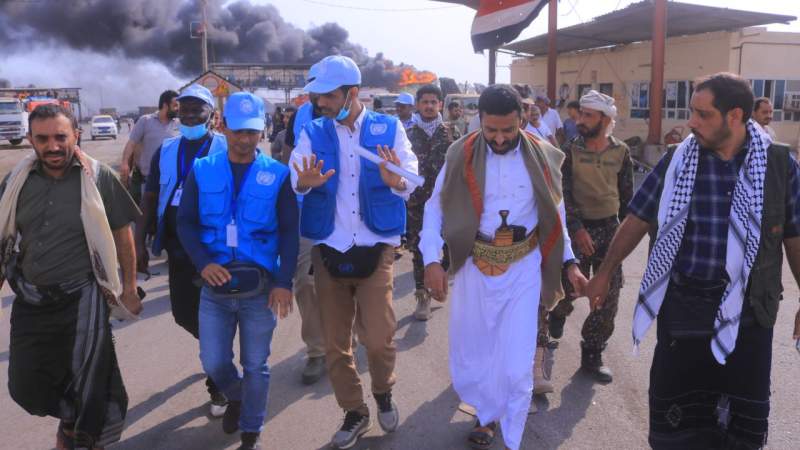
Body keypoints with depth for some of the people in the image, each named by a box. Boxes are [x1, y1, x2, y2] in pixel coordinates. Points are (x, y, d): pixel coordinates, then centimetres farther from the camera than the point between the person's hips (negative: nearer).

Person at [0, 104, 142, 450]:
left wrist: (129, 287, 0)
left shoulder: (99, 178, -10)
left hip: (82, 300, -4)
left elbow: (122, 234, -2)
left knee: (87, 388, 6)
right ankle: (72, 418, 45)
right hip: (29, 301, 4)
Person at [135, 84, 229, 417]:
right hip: (178, 250, 5)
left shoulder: (227, 149, -5)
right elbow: (150, 199, 8)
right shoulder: (166, 150, 7)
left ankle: (218, 384, 21)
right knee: (184, 314, 13)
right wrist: (139, 242, 3)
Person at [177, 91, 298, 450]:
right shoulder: (202, 171, 1)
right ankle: (235, 397, 42)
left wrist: (284, 282, -11)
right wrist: (203, 263, -13)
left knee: (255, 365, 9)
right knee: (213, 362, 8)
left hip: (260, 287, -1)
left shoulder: (278, 175, -3)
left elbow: (289, 232, -3)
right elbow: (186, 223, 3)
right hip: (214, 286, 2)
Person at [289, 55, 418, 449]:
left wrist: (396, 181, -32)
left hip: (376, 247, -2)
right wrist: (306, 182, -32)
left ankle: (383, 392, 28)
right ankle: (355, 412, 31)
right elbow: (293, 176, -10)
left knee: (378, 339, -6)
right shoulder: (312, 133, 3)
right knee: (335, 343, 10)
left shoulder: (389, 128, -2)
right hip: (328, 249, 2)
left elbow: (412, 181, -9)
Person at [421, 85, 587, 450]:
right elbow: (435, 208, -2)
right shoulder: (461, 155, -6)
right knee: (470, 355, 14)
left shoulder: (542, 157, -2)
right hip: (475, 267, 1)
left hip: (523, 269, 0)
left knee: (516, 365, 1)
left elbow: (555, 214, 8)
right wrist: (431, 260, -13)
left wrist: (569, 262, 1)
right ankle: (488, 414, 43)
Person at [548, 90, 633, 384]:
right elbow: (563, 193, -9)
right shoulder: (570, 150, -5)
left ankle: (592, 355, 18)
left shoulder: (621, 152, 2)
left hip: (609, 227, 3)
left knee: (608, 296, 3)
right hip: (577, 227, -2)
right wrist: (577, 228, -19)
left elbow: (627, 195, 9)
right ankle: (557, 315, 36)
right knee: (570, 286, -2)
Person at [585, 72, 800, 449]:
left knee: (744, 415, 12)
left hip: (747, 310, 0)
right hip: (681, 305, 0)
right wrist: (605, 273, 7)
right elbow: (638, 220, 3)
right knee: (673, 404, 10)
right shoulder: (678, 160, -3)